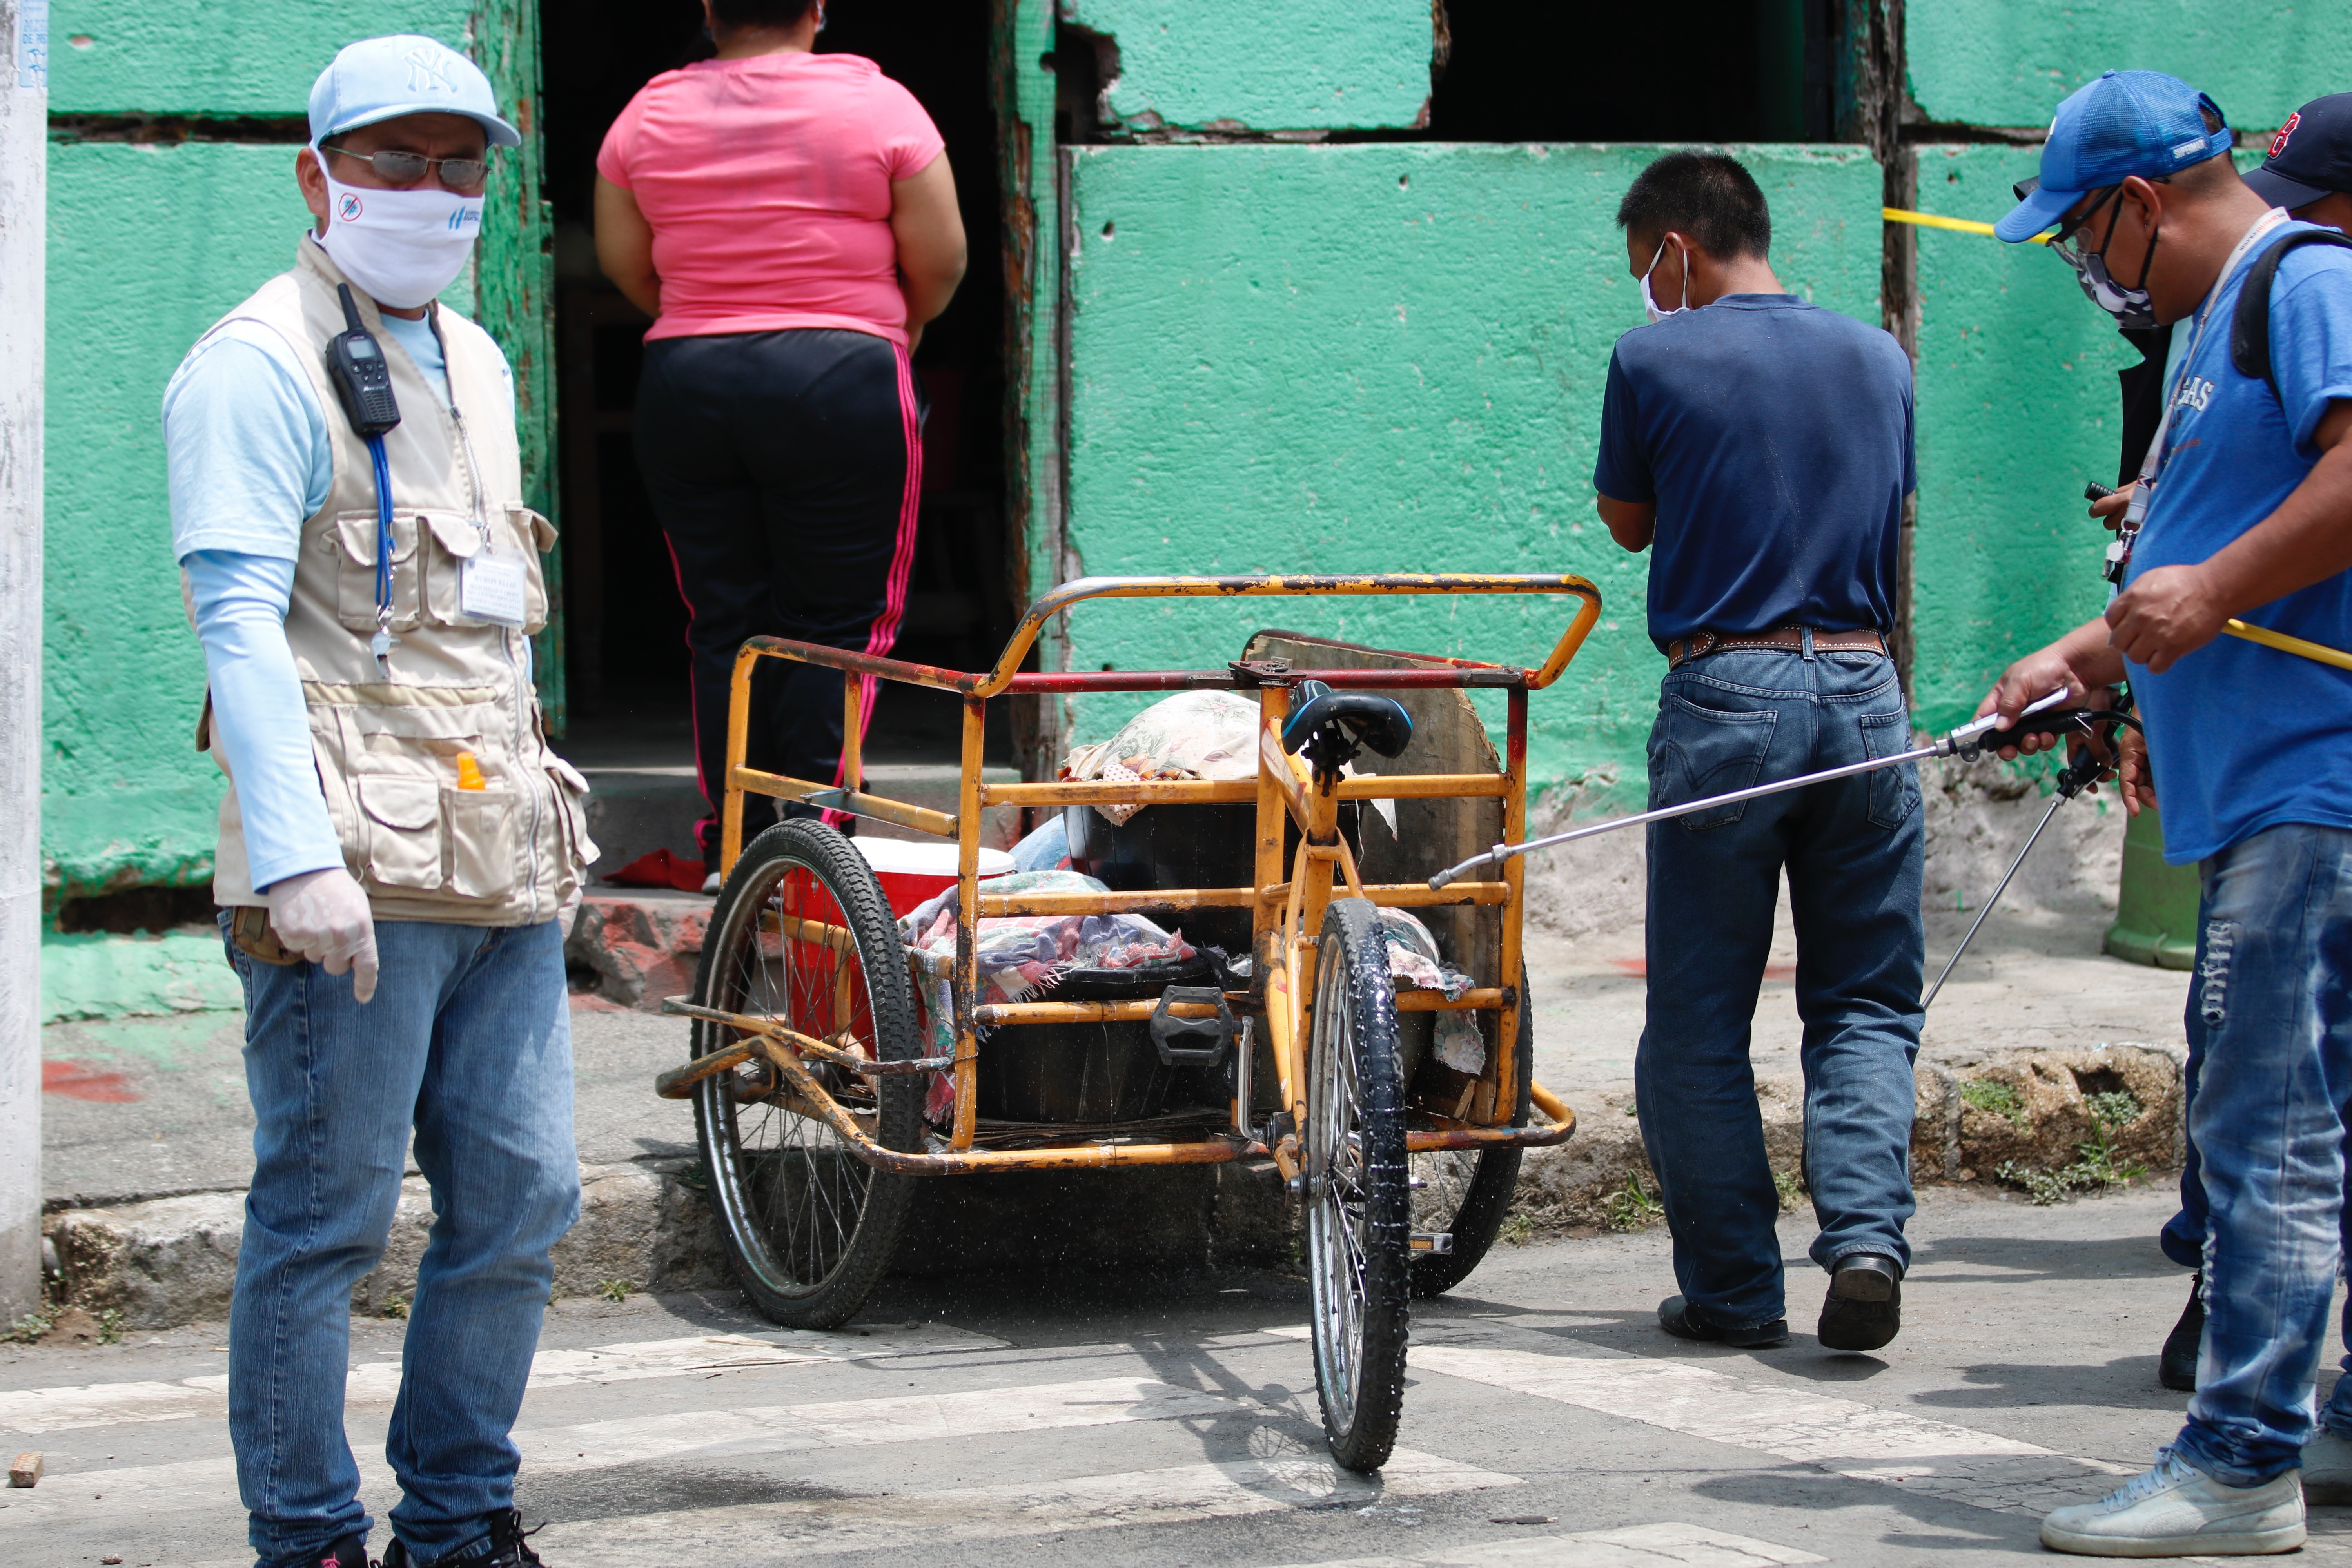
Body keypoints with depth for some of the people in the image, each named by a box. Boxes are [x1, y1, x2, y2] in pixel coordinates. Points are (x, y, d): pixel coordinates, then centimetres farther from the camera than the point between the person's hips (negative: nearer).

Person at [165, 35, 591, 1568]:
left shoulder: (477, 364, 20)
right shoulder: (260, 366, -6)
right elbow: (241, 621, -14)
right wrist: (297, 858, -23)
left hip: (504, 855, 8)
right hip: (358, 872, -8)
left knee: (522, 1197, 8)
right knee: (327, 1215, -3)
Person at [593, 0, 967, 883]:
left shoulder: (650, 115, 7)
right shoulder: (877, 106, -2)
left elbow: (624, 263, 11)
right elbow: (941, 261, -1)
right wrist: (899, 329, 19)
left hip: (684, 382, 3)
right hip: (840, 383, -3)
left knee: (721, 622, 9)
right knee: (836, 624, 2)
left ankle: (729, 848, 9)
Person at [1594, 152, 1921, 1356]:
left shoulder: (1656, 359, -4)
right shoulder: (1878, 357, 9)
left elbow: (1628, 522, 9)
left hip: (1724, 697, -3)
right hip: (1865, 692, 3)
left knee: (1701, 1018, 7)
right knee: (1866, 1003, 10)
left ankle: (1733, 1290, 8)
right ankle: (1866, 1235, -10)